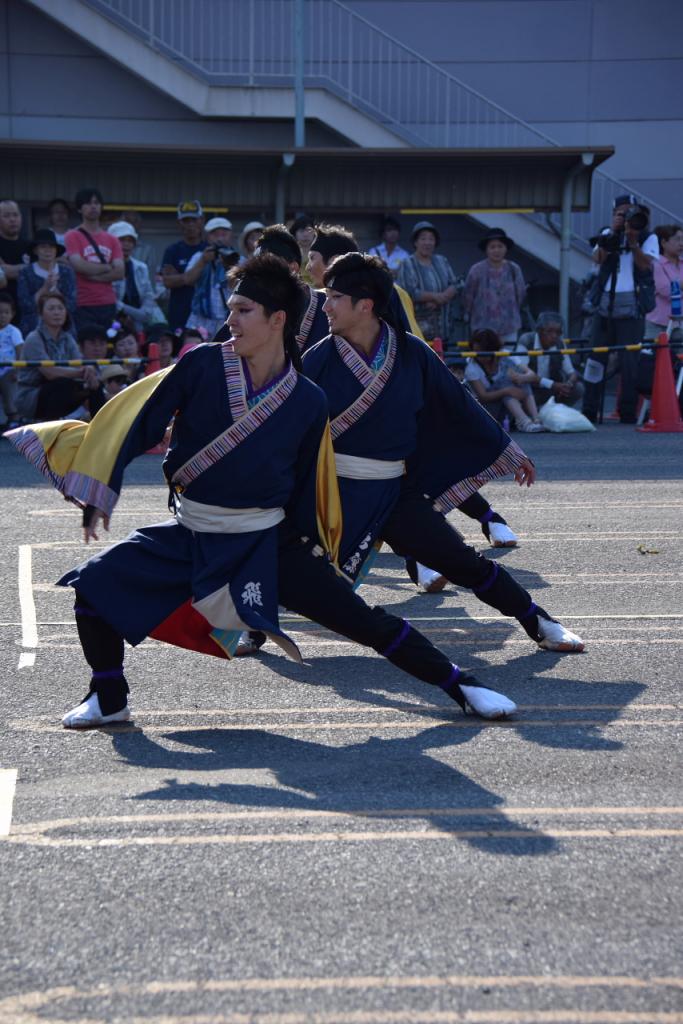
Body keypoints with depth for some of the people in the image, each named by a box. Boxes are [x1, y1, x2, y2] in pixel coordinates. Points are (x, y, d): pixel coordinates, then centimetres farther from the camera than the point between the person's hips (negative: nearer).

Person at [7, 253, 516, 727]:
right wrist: (101, 493, -7)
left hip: (267, 544, -1)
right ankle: (109, 700, 6)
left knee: (361, 618, -8)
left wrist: (315, 554, 6)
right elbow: (138, 420, -4)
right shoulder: (203, 365, -8)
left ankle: (461, 686, 6)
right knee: (95, 582, -13)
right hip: (189, 536, 2)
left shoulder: (308, 402, -6)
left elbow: (305, 489, 5)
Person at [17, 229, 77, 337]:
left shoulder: (66, 272, 6)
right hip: (33, 329, -1)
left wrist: (54, 290, -12)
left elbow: (72, 306, -1)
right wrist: (44, 288, -13)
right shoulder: (26, 273, 3)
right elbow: (25, 305, -6)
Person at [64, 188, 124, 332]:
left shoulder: (111, 239, 13)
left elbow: (119, 273, 3)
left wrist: (93, 275, -8)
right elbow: (79, 266, -12)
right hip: (83, 306, -4)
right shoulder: (73, 237, 2)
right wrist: (106, 267, -1)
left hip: (108, 305, 4)